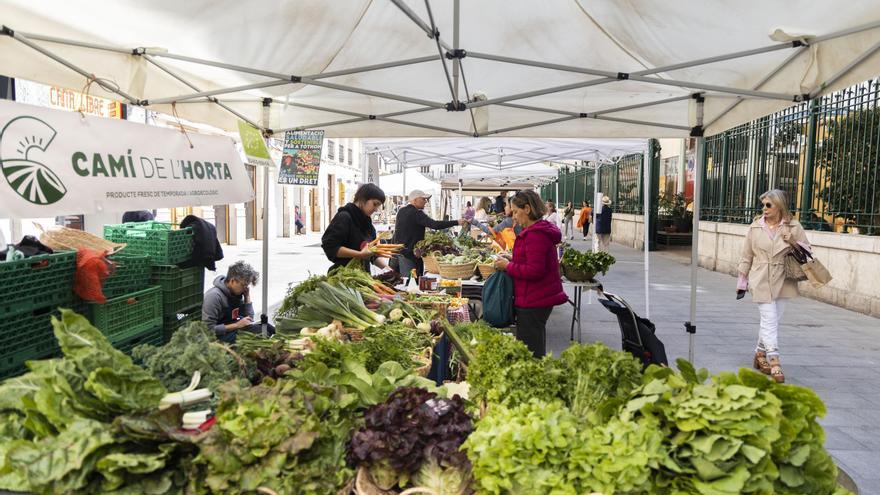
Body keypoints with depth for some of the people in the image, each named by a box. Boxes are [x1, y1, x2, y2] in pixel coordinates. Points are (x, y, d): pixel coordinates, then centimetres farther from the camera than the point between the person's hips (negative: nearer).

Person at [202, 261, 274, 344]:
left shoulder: (237, 293, 4)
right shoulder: (214, 296, -19)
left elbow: (249, 318, 9)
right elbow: (209, 329, -22)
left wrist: (247, 297, -1)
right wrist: (236, 325, -23)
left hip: (235, 330, 8)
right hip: (221, 336, -8)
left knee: (268, 328, -10)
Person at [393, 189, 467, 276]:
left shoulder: (401, 211, 11)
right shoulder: (416, 214, -17)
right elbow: (435, 225, -27)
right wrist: (457, 222, -26)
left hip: (399, 250, 9)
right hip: (410, 253, -9)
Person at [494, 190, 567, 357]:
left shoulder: (535, 235, -20)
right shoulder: (540, 230, 14)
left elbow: (534, 271, -25)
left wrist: (508, 266, -13)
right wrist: (510, 261, 8)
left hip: (533, 303, -11)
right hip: (540, 299, 11)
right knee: (537, 350, 20)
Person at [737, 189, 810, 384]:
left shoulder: (793, 227, 0)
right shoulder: (755, 227, 0)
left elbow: (806, 248, 11)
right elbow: (746, 256, 6)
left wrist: (799, 249, -14)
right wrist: (742, 281, 7)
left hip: (782, 281, 2)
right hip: (761, 281, -2)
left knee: (773, 321, 10)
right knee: (769, 320, -7)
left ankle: (760, 354, 27)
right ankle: (774, 362, -5)